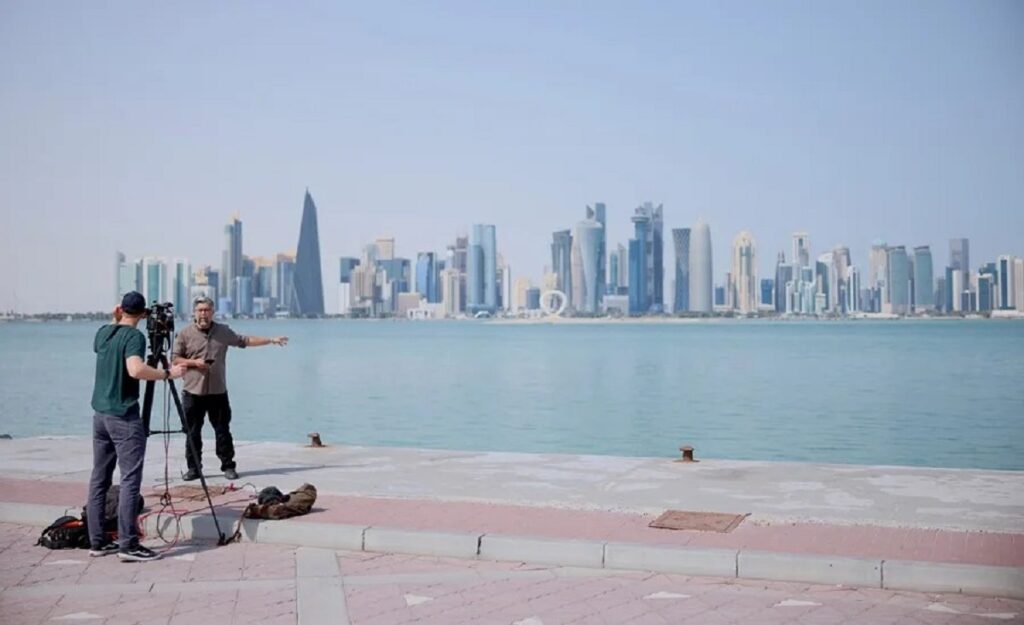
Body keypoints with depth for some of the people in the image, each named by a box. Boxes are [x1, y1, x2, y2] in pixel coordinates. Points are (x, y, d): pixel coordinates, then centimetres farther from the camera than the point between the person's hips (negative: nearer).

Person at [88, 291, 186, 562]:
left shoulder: (103, 332, 10)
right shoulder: (134, 336, -12)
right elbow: (136, 369, -28)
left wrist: (115, 321, 25)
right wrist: (167, 373, -18)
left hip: (100, 413, 8)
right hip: (124, 416, -8)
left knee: (99, 478, 11)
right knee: (130, 480, -7)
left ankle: (97, 541, 15)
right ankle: (128, 545, -9)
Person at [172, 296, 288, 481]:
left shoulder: (223, 331, 8)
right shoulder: (185, 334, 1)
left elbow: (245, 341, 13)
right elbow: (175, 359, 2)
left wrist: (271, 340, 10)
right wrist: (194, 362, -14)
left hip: (218, 392, 1)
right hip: (193, 392, -1)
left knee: (223, 431, 3)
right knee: (193, 433, 3)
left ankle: (228, 466, 10)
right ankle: (193, 468, 12)